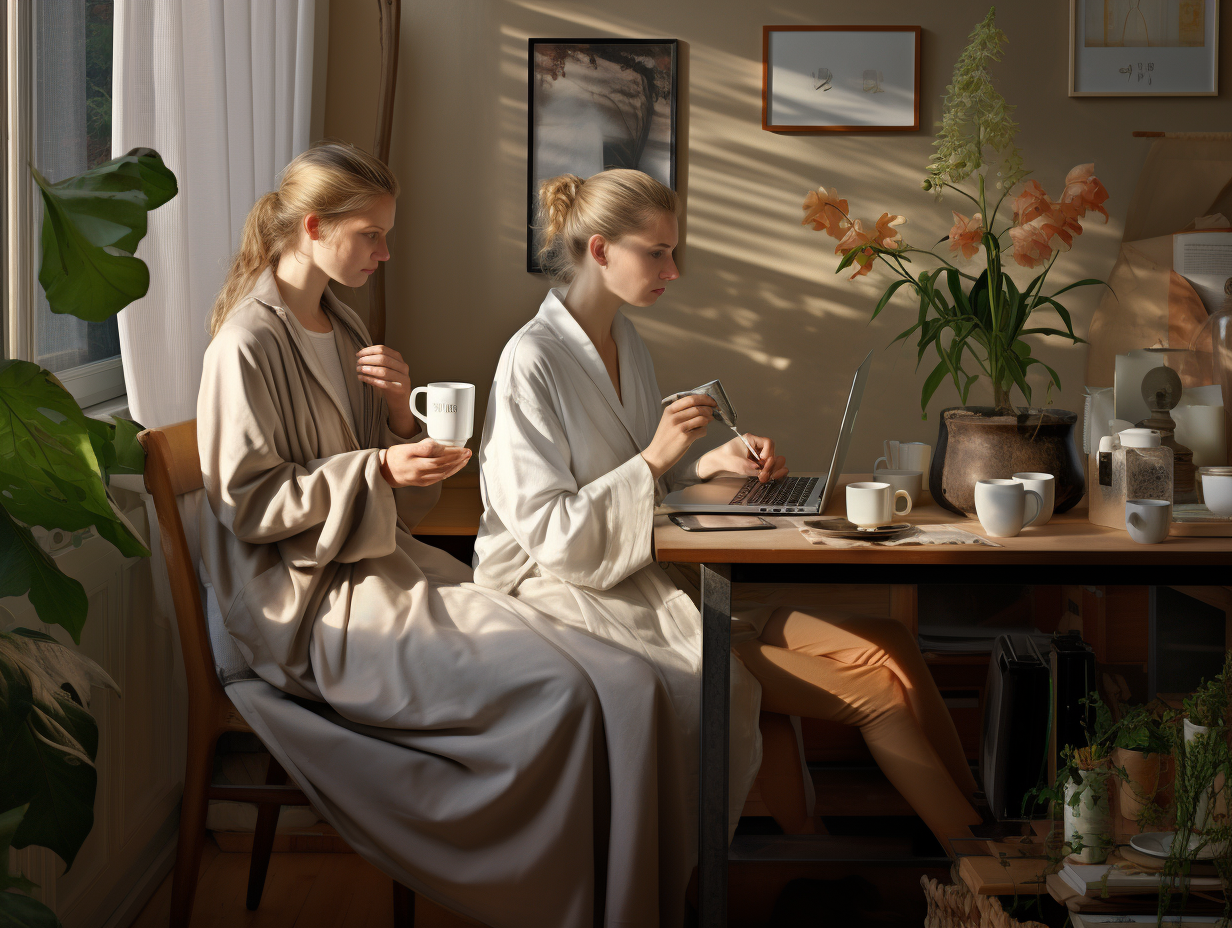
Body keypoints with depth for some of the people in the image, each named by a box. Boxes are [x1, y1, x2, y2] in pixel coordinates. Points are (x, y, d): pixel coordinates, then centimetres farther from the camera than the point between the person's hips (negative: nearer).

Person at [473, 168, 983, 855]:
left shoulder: (626, 343, 13)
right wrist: (656, 457, -21)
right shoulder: (532, 362, -13)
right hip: (574, 599, -8)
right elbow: (550, 536, -17)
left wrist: (713, 462, 3)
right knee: (877, 692, -16)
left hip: (652, 578, 8)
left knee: (887, 645, -12)